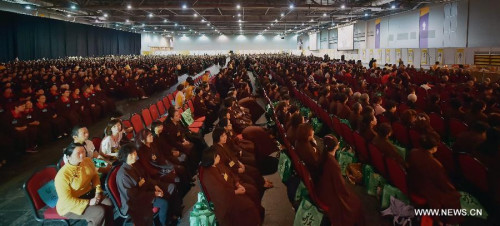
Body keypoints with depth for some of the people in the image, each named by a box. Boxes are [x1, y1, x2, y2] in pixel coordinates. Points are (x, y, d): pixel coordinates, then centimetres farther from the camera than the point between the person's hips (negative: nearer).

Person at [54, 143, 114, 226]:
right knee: (100, 212, -24)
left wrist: (98, 191, -6)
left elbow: (95, 176, 10)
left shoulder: (88, 161, -6)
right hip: (71, 205, -6)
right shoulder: (62, 175, -24)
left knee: (108, 203, -20)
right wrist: (88, 202, -23)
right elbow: (66, 200, -22)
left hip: (89, 194, 6)